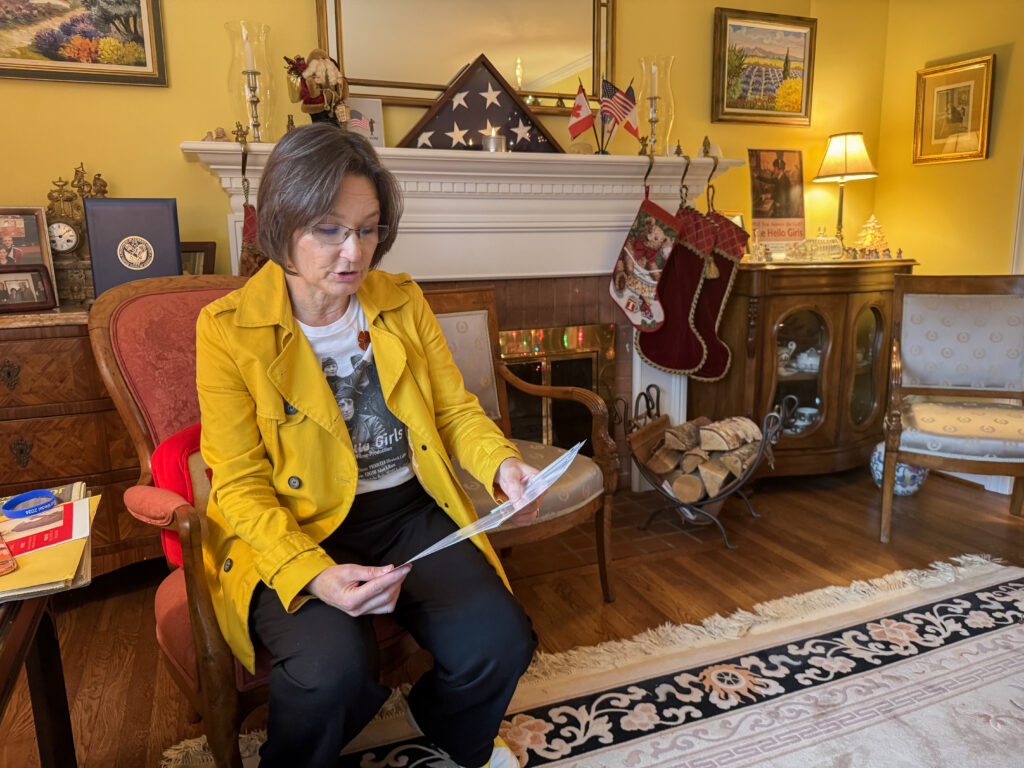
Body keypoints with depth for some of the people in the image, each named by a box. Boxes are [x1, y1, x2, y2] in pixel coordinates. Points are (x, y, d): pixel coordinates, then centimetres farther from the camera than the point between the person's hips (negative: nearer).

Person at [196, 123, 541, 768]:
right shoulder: (228, 329, -8)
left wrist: (502, 463, -14)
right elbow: (241, 485, -9)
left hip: (410, 511, 4)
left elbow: (455, 409, 8)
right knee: (334, 669, -30)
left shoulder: (404, 301, 5)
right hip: (294, 532, -3)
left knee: (500, 643, -17)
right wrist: (311, 574, -25)